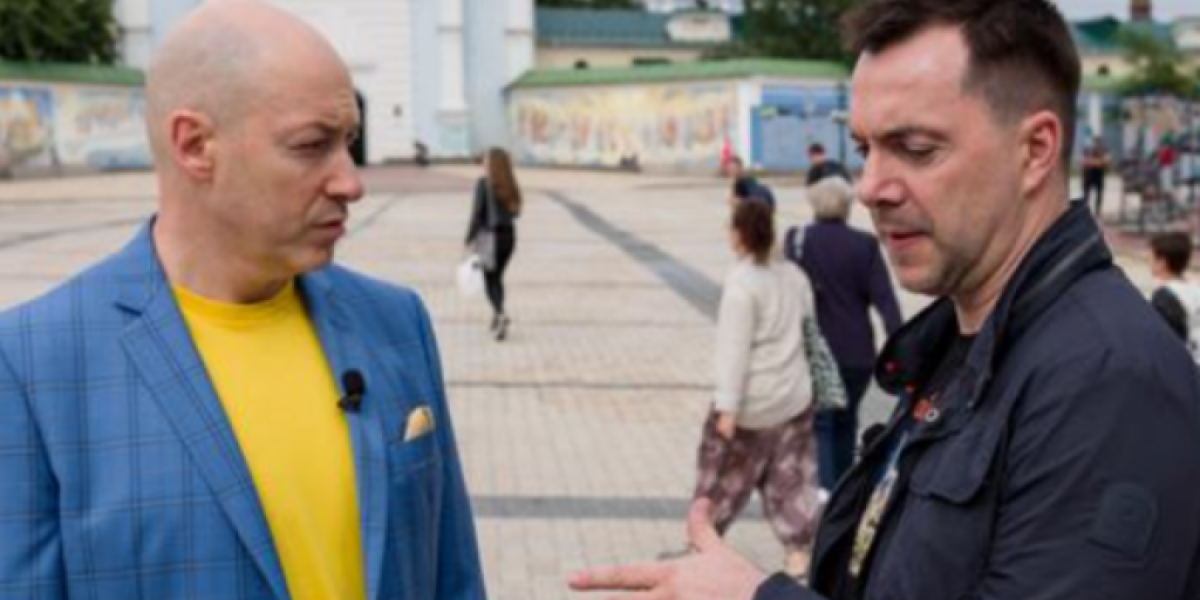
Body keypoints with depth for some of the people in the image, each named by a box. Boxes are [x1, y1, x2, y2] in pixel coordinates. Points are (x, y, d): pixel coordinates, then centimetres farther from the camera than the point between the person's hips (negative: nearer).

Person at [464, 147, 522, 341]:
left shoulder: (484, 183, -11)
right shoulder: (511, 186, 4)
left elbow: (477, 213, -13)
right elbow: (515, 212, 6)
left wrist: (469, 239, -7)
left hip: (490, 236, -5)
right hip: (509, 235, 5)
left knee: (490, 280, 3)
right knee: (497, 277, 19)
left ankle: (501, 314, -19)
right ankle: (497, 317, 20)